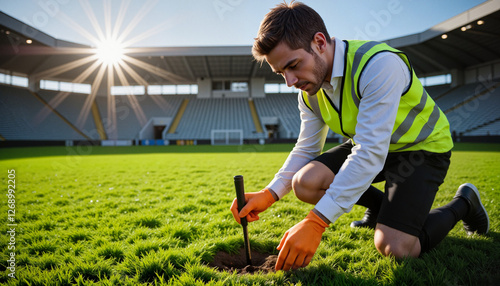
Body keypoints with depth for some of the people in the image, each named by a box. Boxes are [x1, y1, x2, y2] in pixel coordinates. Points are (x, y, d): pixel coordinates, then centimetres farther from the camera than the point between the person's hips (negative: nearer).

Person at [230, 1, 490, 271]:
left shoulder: (379, 64, -33)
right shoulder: (309, 92, -8)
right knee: (304, 183, -16)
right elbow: (306, 150, -1)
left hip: (422, 146, -6)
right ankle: (379, 206, 12)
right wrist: (269, 194, -19)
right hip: (368, 145, 7)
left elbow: (371, 153, -38)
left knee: (395, 246, -22)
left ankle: (463, 203, 9)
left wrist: (316, 222, -41)